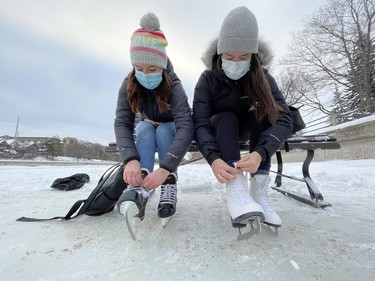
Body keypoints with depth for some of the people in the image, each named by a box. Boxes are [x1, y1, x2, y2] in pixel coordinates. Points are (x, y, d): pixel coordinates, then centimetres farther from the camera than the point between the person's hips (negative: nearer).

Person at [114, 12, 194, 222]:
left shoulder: (173, 87, -31)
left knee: (162, 130, -34)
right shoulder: (129, 85, -21)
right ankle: (141, 186, -46)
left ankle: (170, 184, -33)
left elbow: (186, 127, -44)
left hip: (171, 131, -2)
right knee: (145, 128, -31)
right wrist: (131, 159, -50)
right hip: (147, 132, 2)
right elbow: (122, 123, -32)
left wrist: (165, 168, -56)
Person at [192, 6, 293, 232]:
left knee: (263, 114, -27)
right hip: (218, 128, -1)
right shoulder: (208, 79, -19)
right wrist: (213, 158, -48)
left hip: (244, 129, 2)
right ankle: (235, 188, -45)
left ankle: (259, 190, -31)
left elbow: (284, 119, -28)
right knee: (226, 117, -32)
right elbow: (200, 124, -29)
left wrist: (260, 153, -47)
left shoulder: (262, 77, -17)